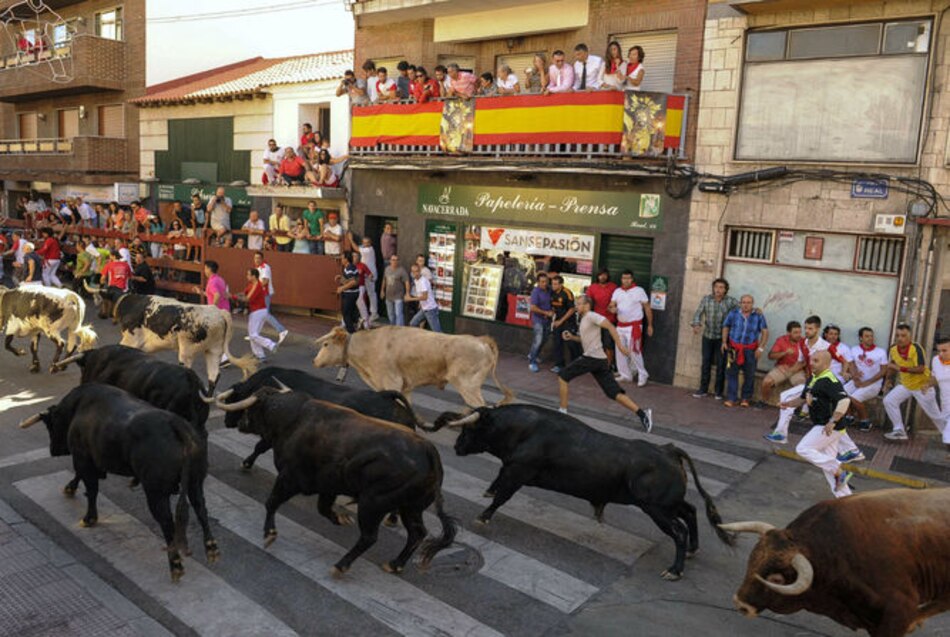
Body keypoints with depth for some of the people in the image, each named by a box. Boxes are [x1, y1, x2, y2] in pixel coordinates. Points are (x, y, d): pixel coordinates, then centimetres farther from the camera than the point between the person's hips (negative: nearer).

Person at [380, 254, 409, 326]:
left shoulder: (401, 270, -14)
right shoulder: (387, 269, 6)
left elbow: (407, 282, -18)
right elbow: (384, 280, 18)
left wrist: (407, 293, -24)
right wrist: (382, 290, 21)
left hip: (398, 296, -6)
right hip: (389, 296, 6)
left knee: (398, 314, -11)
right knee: (390, 314, 17)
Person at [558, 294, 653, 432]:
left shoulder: (591, 316, -6)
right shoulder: (584, 319, 23)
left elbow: (610, 326, -17)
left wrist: (620, 345, -23)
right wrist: (572, 337, 20)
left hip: (592, 358, -9)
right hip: (600, 360, 9)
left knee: (562, 376, 3)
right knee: (614, 393, 3)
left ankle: (562, 411, 7)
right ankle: (642, 413, -7)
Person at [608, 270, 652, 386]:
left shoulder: (639, 291, -5)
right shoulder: (617, 291, 8)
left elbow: (647, 308, -2)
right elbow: (611, 305, 1)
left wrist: (650, 325, -4)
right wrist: (612, 308, -24)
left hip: (634, 326, -5)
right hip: (620, 325, 6)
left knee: (634, 351, -9)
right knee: (620, 351, 8)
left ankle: (642, 375, 4)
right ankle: (625, 375, 20)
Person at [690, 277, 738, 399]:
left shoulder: (731, 301, -7)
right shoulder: (706, 299, -1)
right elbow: (698, 313, -3)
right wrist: (696, 324, -21)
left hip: (722, 338, -2)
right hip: (707, 336, 2)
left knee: (721, 364, 3)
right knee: (706, 363, 8)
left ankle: (719, 391, 15)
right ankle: (703, 390, 17)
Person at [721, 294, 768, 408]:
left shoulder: (758, 316, -2)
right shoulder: (733, 313, 1)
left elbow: (765, 332, -1)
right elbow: (725, 327, 11)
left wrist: (760, 347, -8)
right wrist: (724, 342, 3)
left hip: (750, 350, 0)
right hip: (734, 348, 1)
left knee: (749, 375, 5)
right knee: (731, 373, -1)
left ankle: (746, 398, 19)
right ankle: (731, 399, 3)